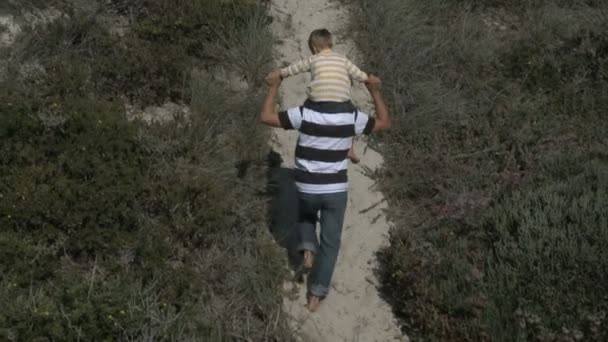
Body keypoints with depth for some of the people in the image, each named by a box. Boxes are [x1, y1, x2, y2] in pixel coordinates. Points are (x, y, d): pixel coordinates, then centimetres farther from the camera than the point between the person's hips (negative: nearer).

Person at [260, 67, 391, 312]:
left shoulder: (304, 115, -14)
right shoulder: (351, 119, -10)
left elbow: (266, 117, -10)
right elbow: (384, 123, 6)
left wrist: (274, 86, 0)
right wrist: (375, 91, 9)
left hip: (307, 189, 0)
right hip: (336, 190, 0)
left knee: (305, 216, 36)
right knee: (330, 242, 12)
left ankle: (308, 248, 12)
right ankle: (316, 294, 11)